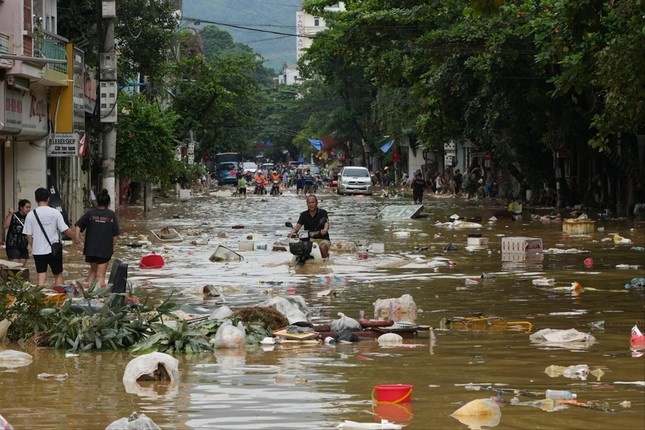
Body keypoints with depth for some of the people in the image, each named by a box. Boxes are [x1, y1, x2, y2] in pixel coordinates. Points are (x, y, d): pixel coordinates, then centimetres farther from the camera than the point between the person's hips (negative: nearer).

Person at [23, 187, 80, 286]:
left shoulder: (31, 215, -3)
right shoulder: (55, 213, -6)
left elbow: (29, 236, 0)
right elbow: (66, 230, -6)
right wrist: (75, 239, 11)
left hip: (38, 251, 1)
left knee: (41, 277, 3)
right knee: (58, 275, 14)